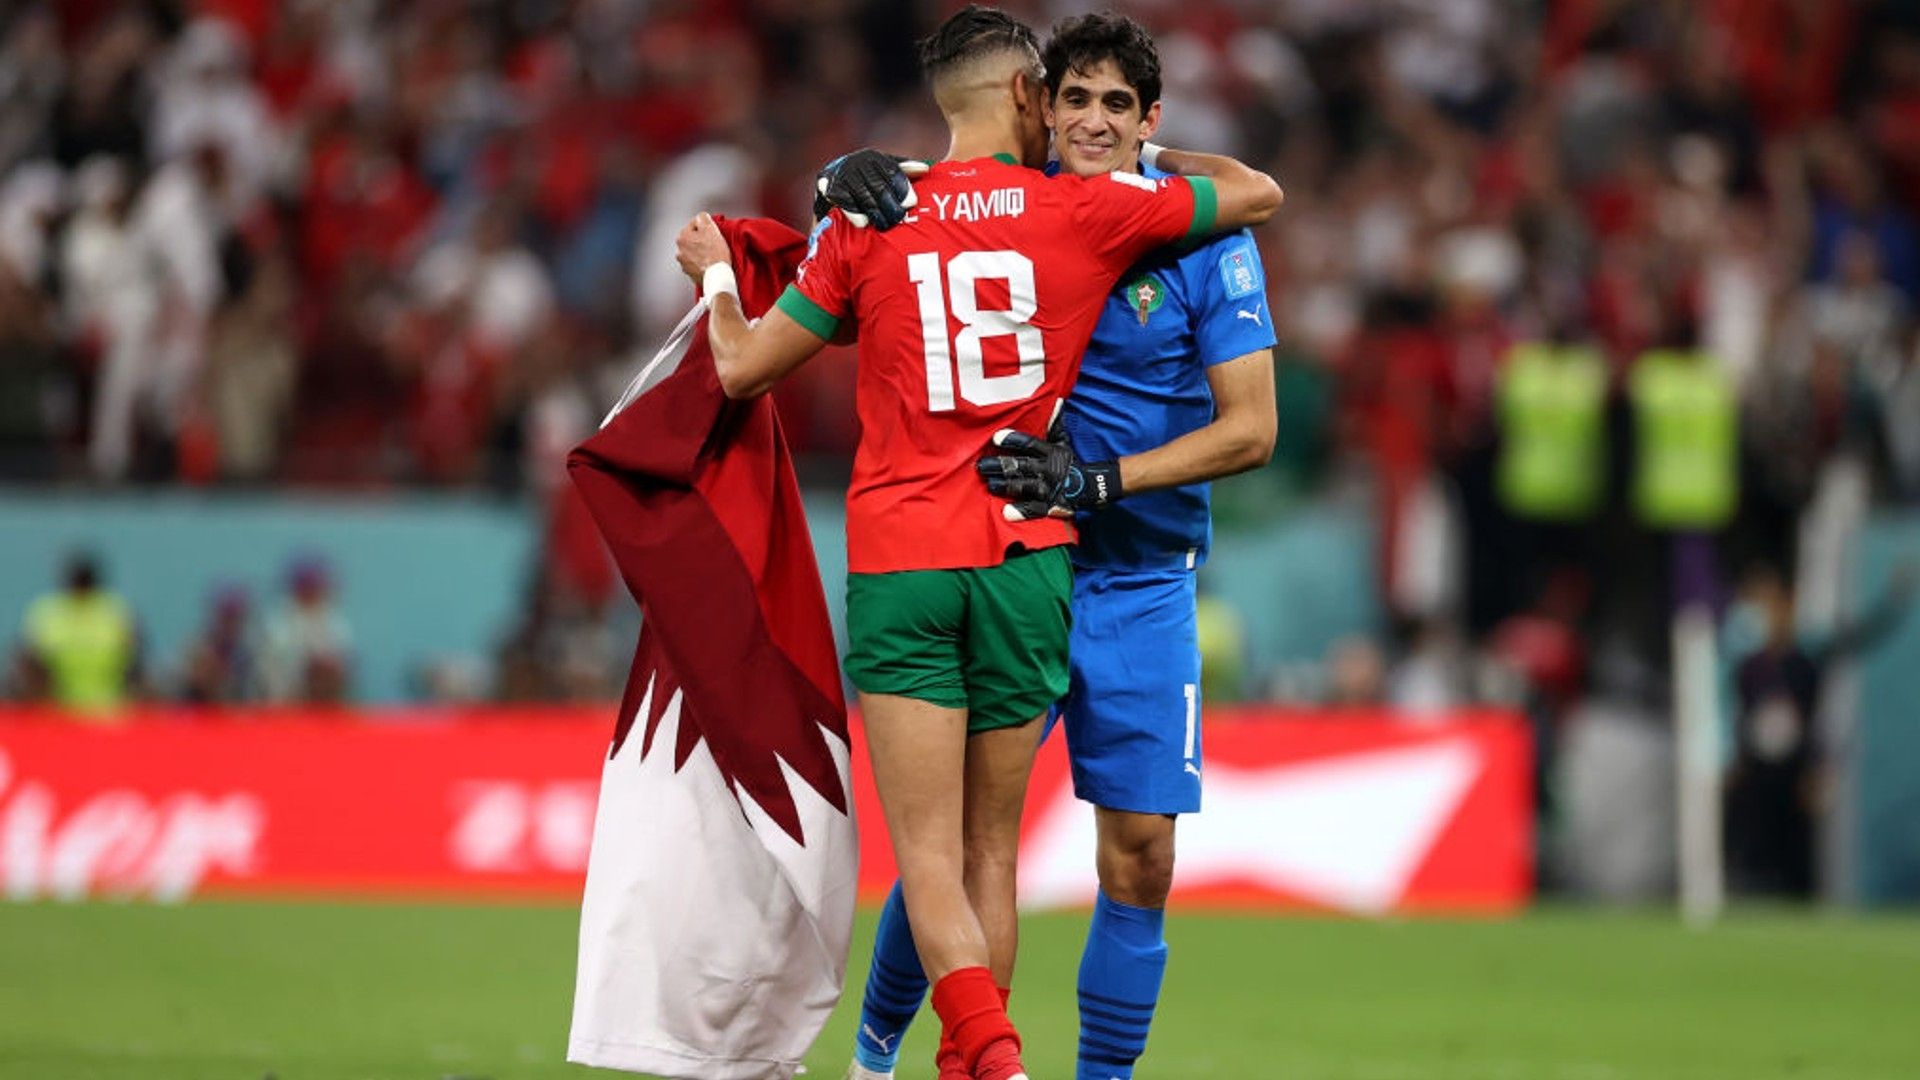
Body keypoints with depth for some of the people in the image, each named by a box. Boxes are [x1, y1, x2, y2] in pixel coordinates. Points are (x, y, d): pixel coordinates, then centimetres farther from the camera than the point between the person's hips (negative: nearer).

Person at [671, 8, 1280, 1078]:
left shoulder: (868, 221, 3)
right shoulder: (1087, 211, 2)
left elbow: (740, 368, 8)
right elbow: (1259, 194, 13)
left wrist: (716, 276, 28)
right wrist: (1165, 163, 31)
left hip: (899, 562, -1)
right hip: (1029, 557, 1)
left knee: (928, 856, -6)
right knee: (991, 851, 10)